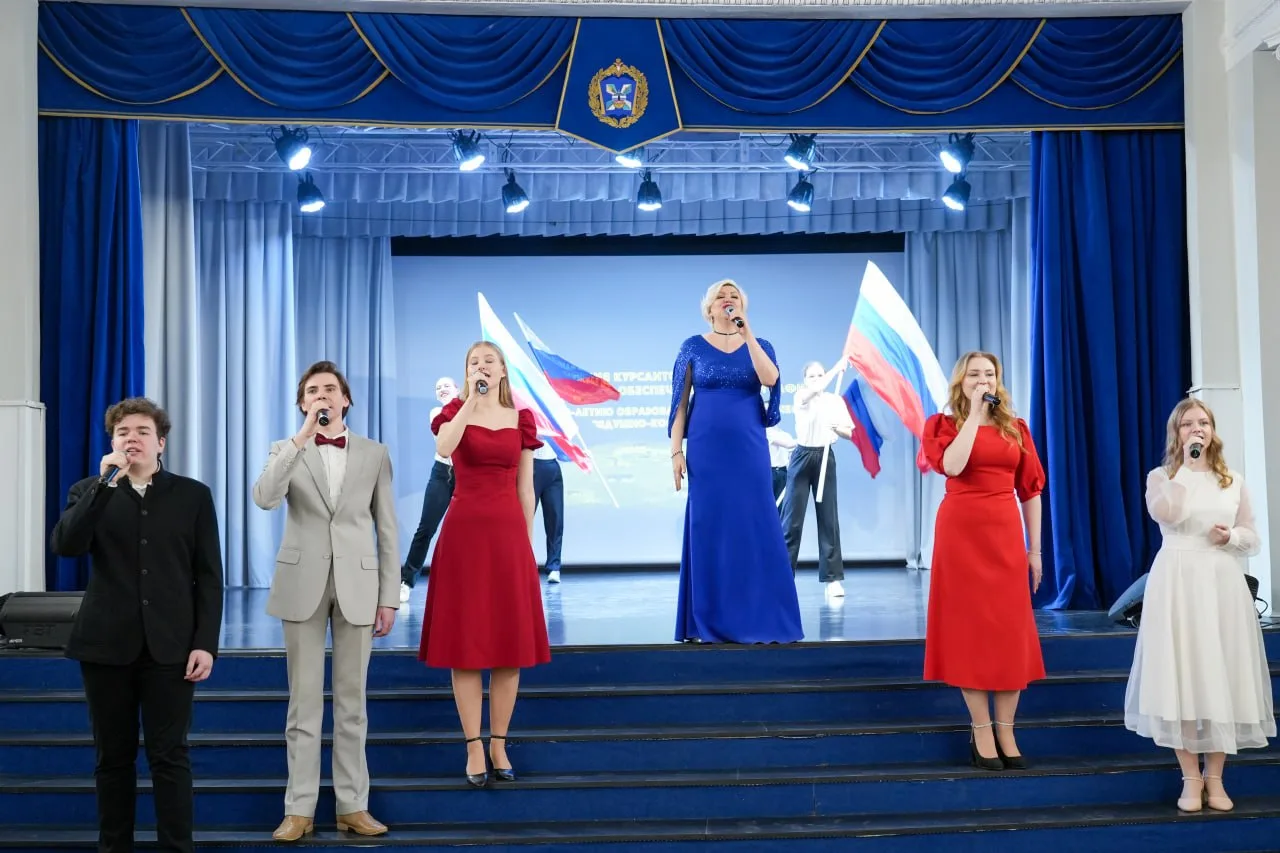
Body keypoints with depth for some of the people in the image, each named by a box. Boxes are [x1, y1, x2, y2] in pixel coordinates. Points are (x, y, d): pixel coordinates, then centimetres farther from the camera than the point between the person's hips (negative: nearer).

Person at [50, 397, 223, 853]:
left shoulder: (193, 495, 5)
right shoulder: (89, 492, 9)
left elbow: (209, 576, 2)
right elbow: (64, 545, -11)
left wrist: (205, 643, -6)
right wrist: (105, 484, -16)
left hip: (170, 645, -1)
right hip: (106, 644, 2)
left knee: (169, 756, -1)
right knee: (112, 757, 8)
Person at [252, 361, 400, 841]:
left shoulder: (374, 454, 6)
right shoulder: (287, 451, 5)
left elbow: (387, 530, 5)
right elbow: (264, 498, -17)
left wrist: (389, 597, 1)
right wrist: (302, 438, -20)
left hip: (357, 586, 0)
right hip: (303, 585, 0)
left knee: (351, 702, 7)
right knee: (304, 702, 4)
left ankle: (352, 806, 15)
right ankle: (300, 809, 11)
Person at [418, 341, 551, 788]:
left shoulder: (520, 419, 10)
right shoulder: (457, 411, 4)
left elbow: (525, 489, 10)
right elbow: (444, 447, -22)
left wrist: (528, 542, 6)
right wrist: (472, 399, -21)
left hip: (509, 533, 2)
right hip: (465, 531, -2)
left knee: (510, 641, 3)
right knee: (465, 642, -2)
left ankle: (499, 746, 13)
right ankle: (474, 748, 5)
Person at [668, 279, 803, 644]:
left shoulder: (759, 345, 7)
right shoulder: (693, 347, 5)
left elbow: (770, 379, -15)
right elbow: (679, 403, 3)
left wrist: (747, 334, -16)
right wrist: (676, 451, -5)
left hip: (749, 451, 1)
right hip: (707, 451, -1)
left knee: (757, 530, -1)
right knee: (708, 531, 0)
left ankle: (762, 621, 7)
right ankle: (710, 624, 8)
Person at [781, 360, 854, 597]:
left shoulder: (835, 400, 6)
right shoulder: (801, 396, 0)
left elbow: (849, 434, 6)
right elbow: (816, 389, -23)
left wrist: (838, 429, -16)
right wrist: (838, 368, -23)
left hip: (825, 458, 2)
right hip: (802, 457, -2)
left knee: (828, 517, 1)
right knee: (792, 517, -2)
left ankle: (832, 578, 3)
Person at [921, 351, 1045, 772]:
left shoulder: (1015, 428, 10)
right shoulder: (945, 424, 3)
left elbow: (1030, 491, 10)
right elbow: (952, 466, -19)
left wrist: (1035, 550, 6)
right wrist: (975, 415, -13)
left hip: (1005, 534, 3)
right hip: (961, 532, -2)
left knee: (1010, 631, 2)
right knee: (969, 628, 0)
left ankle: (1006, 732, 10)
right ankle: (981, 732, 6)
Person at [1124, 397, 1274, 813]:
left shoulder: (1233, 481, 11)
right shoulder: (1160, 476, 3)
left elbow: (1253, 540, 12)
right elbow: (1165, 514, -19)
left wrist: (1230, 536, -9)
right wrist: (1186, 464, -15)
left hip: (1222, 583, 2)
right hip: (1176, 583, -2)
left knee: (1221, 675, 2)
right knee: (1181, 675, -3)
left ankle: (1215, 777, 13)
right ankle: (1191, 778, 6)